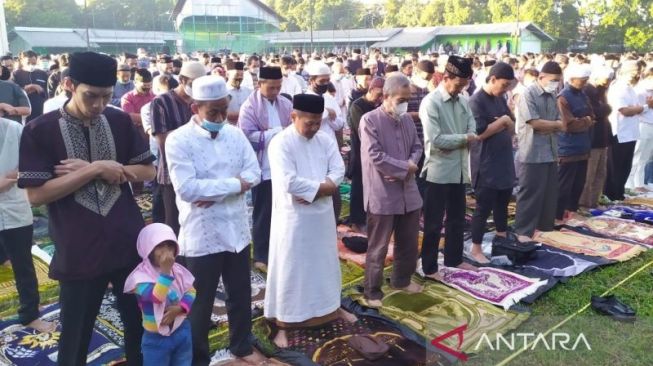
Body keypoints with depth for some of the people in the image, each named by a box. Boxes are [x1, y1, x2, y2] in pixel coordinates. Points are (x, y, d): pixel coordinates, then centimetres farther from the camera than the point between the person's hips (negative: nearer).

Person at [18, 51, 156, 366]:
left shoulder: (120, 121, 2)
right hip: (78, 253, -2)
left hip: (129, 244, 3)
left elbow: (148, 171, 4)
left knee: (141, 324, 16)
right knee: (76, 336, 12)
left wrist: (96, 169, -10)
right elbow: (36, 194, -12)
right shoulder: (39, 131, -7)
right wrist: (95, 169, -17)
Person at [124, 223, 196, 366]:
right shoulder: (141, 275, -19)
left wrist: (179, 308, -18)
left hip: (181, 331, 5)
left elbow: (191, 291, -1)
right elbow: (156, 296, -31)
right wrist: (165, 271, -35)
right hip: (156, 338, -5)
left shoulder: (178, 270, -3)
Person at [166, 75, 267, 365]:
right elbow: (187, 188, -23)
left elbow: (254, 173, -3)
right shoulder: (179, 140, -13)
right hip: (201, 235, -5)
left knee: (241, 294, 20)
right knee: (200, 303, 11)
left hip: (236, 230, 5)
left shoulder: (235, 134, 4)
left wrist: (215, 192, -17)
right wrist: (234, 184, -17)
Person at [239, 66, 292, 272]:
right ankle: (261, 256, 19)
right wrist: (277, 132, -20)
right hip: (263, 169, -4)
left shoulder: (285, 104, 6)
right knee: (263, 214, 6)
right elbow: (248, 136, -17)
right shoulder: (249, 107, -8)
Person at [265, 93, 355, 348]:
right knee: (290, 269, 4)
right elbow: (290, 183, -26)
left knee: (326, 262, 20)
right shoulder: (281, 143, -16)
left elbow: (338, 172, -3)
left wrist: (311, 191, -18)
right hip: (293, 217, -6)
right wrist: (322, 186, -16)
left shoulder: (326, 140, 3)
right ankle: (283, 323, 18)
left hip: (322, 214, 6)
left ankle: (331, 307, 41)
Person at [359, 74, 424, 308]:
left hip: (408, 192, 7)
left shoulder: (407, 119, 9)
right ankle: (372, 291, 18)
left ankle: (401, 280, 39)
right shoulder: (370, 120, -13)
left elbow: (417, 147, 12)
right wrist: (406, 167, -12)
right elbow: (376, 157, -19)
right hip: (382, 195, -7)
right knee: (378, 248, 4)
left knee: (409, 243, 19)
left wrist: (409, 166, -10)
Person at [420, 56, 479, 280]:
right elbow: (434, 140, -21)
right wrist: (463, 138, -11)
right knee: (433, 223, 3)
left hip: (459, 170, 7)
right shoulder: (430, 103, -14)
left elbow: (472, 132, 9)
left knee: (457, 219, 18)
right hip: (438, 171, -7)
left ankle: (454, 259, 33)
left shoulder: (463, 102, 9)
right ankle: (430, 268, 15)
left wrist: (468, 138, -14)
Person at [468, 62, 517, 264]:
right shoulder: (476, 101, -15)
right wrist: (502, 122, -13)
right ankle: (476, 249, 11)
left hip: (504, 161, 8)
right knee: (484, 207, -1)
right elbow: (479, 133, -22)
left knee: (502, 203, 19)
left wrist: (505, 124, -9)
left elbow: (512, 127, 12)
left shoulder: (500, 99, 10)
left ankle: (502, 239, 36)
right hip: (486, 165, -8)